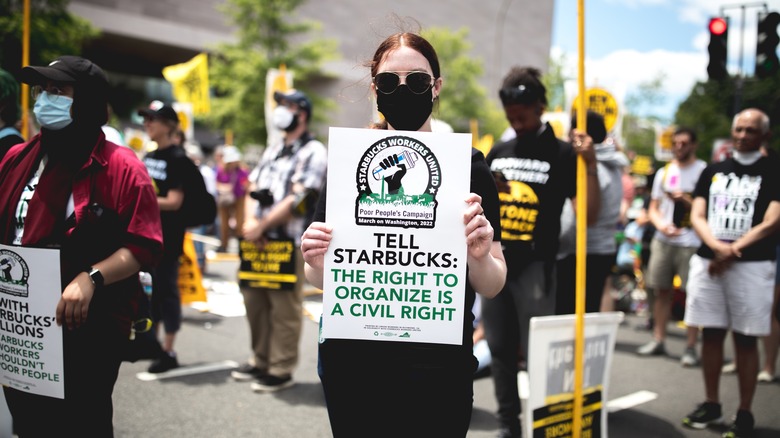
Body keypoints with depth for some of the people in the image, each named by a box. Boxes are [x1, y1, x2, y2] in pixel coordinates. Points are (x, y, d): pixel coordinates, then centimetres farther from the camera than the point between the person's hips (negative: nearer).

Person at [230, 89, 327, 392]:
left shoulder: (312, 152, -5)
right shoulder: (272, 150, 21)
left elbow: (298, 199, -14)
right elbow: (253, 188, 17)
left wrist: (262, 226, -13)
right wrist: (250, 221, -2)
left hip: (288, 241, -8)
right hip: (258, 240, 8)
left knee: (284, 308, -4)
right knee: (254, 301, 12)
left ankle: (281, 370, 4)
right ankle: (260, 361, 24)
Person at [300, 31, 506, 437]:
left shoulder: (467, 166, -5)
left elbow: (492, 286, -3)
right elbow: (322, 280, 6)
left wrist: (480, 256, -23)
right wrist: (315, 262, -15)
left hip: (438, 368, -1)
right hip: (352, 363, 2)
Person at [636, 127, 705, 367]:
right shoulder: (664, 172, 14)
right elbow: (653, 208, 13)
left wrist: (686, 201, -19)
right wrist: (661, 224, -6)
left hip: (691, 242, -4)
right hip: (663, 240, 5)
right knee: (661, 290, 8)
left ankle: (690, 347, 2)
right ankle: (658, 340, 16)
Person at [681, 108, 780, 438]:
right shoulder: (713, 171, 12)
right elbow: (697, 217, 6)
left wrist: (732, 251, -14)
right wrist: (717, 247, -13)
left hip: (751, 266, -4)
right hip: (707, 261, 4)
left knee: (745, 340, 0)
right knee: (711, 335, 9)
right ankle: (711, 405, 21)